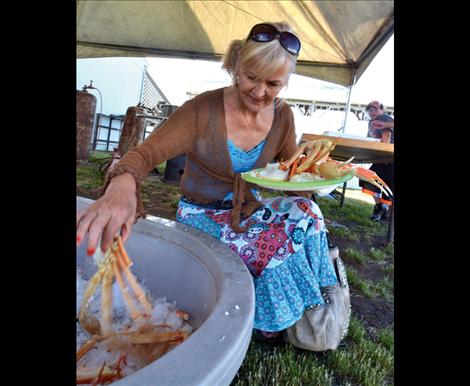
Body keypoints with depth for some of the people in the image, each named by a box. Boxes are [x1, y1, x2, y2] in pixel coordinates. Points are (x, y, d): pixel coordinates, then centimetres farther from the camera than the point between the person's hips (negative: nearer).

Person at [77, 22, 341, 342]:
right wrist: (122, 187, -46)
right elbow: (145, 153, -23)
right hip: (202, 214, -4)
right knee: (277, 244, -26)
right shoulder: (204, 110, -19)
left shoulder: (283, 116, -4)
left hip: (248, 208, 5)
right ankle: (278, 321, 3)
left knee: (305, 210, -21)